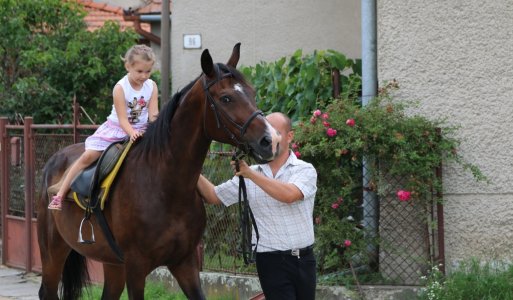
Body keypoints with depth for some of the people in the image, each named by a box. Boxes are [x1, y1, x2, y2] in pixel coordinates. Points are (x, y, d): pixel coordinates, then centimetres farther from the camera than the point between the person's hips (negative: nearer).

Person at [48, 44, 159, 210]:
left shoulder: (152, 86, -5)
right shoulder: (120, 88, -16)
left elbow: (153, 115, -10)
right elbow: (123, 120, -22)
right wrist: (132, 133, -42)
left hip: (140, 130, 4)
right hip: (116, 129, -4)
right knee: (89, 156, -17)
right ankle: (59, 195, -14)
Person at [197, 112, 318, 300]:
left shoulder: (305, 170, -3)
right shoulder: (247, 176, 6)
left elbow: (289, 195, -23)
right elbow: (214, 197, 10)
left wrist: (251, 174, -26)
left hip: (304, 260, 0)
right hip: (272, 262, 0)